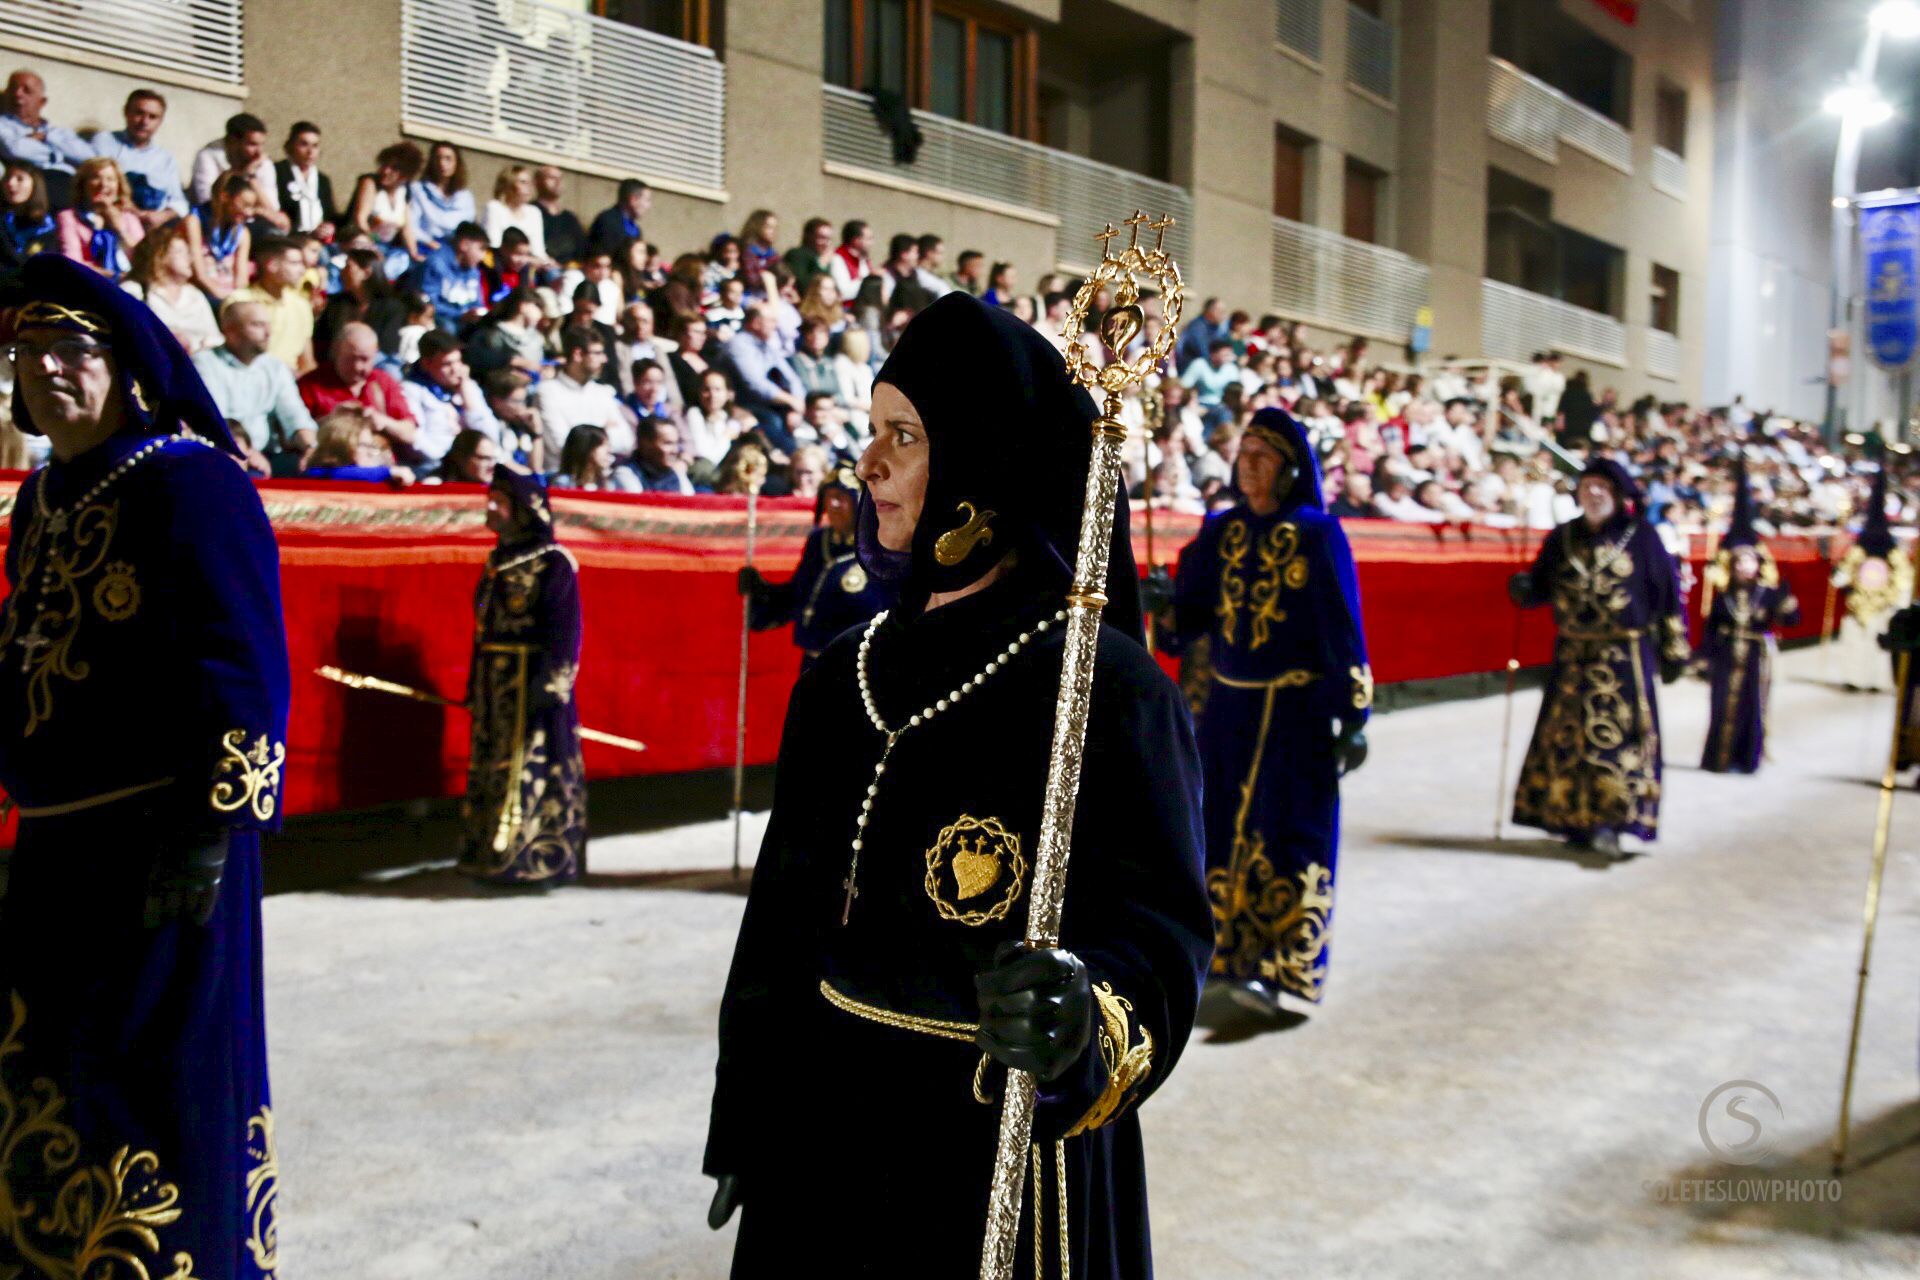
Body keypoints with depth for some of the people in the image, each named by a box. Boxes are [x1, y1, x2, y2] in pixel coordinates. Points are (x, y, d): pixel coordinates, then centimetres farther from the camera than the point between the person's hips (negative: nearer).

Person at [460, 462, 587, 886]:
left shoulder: (553, 562, -10)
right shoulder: (498, 559, 13)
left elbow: (565, 630, -14)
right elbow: (485, 626, 16)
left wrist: (550, 683, -20)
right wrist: (476, 684, 16)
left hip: (533, 680, -8)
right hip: (495, 683, 8)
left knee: (534, 768, -3)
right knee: (491, 767, 11)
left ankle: (541, 860, 5)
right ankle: (494, 853, 20)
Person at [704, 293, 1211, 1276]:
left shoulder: (1105, 685, -16)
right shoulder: (847, 675, 2)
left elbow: (1159, 932, -20)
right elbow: (784, 911, 8)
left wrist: (1084, 1019, -41)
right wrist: (744, 1123, 12)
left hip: (1009, 1134, -5)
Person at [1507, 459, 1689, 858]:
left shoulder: (1641, 537, 0)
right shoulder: (1562, 538, 10)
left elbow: (1668, 596, 3)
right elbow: (1540, 585, 10)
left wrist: (1673, 651, 2)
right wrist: (1522, 588, -14)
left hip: (1624, 657, -4)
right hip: (1572, 656, 4)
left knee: (1616, 735, -10)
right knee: (1566, 735, 4)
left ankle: (1609, 821, -11)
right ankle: (1576, 821, 14)